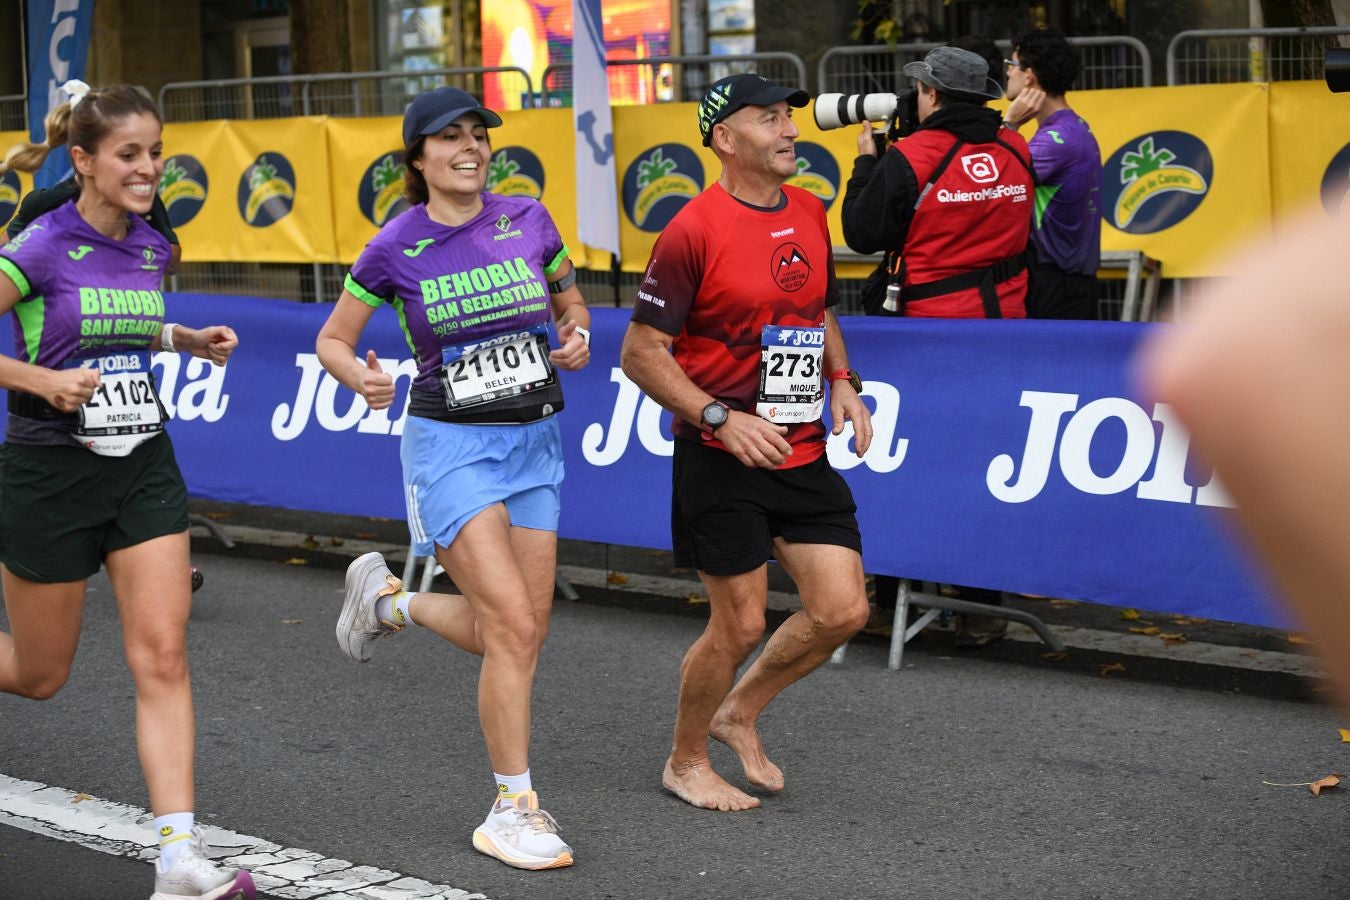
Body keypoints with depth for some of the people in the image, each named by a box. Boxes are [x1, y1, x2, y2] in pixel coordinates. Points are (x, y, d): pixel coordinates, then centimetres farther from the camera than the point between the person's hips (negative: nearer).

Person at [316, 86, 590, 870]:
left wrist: (577, 337, -6)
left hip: (535, 442, 5)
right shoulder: (395, 248, -7)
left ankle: (390, 599, 35)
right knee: (514, 625, -15)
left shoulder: (528, 220, 1)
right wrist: (362, 379, -18)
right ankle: (514, 809, -1)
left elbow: (571, 304, 17)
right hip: (451, 444, -5)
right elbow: (332, 340, 3)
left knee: (523, 633, 7)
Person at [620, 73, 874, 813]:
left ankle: (739, 712, 27)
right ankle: (686, 763, 24)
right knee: (740, 624, 0)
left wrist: (841, 380, 5)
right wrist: (722, 419, -21)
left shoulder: (809, 213, 9)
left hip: (803, 454, 7)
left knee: (842, 610, 2)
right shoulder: (694, 230, -13)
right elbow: (641, 352, -12)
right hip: (722, 463, -7)